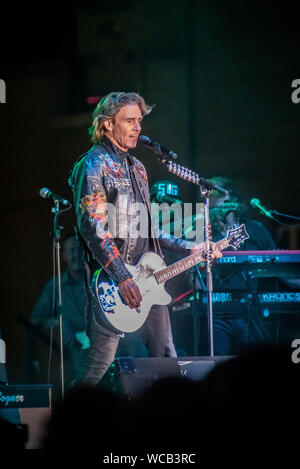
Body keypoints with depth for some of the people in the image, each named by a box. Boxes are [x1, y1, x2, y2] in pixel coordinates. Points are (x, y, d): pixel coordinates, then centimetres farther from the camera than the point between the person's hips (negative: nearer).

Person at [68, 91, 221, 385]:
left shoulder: (136, 168, 19)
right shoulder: (94, 165, -8)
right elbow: (92, 227, -18)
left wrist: (188, 248, 14)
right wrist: (122, 278, -23)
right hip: (111, 283, -8)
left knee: (166, 359, 7)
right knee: (100, 364, -8)